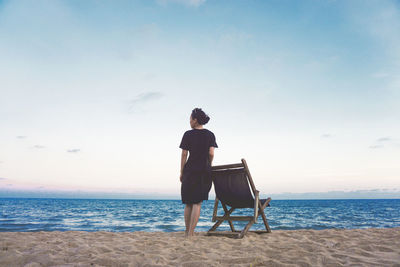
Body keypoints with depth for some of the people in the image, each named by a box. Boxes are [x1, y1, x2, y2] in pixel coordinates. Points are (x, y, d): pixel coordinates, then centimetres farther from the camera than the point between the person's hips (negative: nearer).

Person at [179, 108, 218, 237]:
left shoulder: (188, 134, -1)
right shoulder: (210, 134, 4)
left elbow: (184, 155, -2)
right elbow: (211, 153, -4)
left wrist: (181, 173, 4)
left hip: (190, 170, -1)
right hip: (205, 171, 1)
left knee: (188, 203, 11)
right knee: (197, 203, 2)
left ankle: (187, 231, 19)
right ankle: (191, 233, -2)